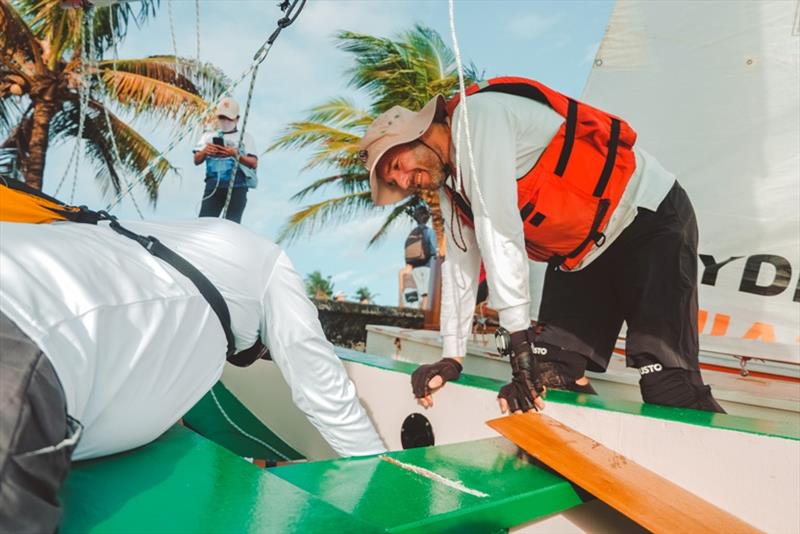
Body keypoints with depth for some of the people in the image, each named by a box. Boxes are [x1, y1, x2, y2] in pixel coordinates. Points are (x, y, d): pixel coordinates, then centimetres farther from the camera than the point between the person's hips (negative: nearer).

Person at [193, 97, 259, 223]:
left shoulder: (245, 137, 14)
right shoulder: (208, 136, 20)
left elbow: (254, 163, 2)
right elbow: (197, 160, 12)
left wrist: (236, 155, -15)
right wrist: (204, 152, -10)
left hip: (237, 186, -2)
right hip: (213, 185, 2)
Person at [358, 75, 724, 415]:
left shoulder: (477, 115, -21)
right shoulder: (449, 182, 6)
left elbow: (498, 230, -28)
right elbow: (460, 263, 9)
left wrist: (520, 342, -29)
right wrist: (451, 358, 7)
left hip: (649, 218, -8)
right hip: (580, 254, 9)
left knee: (666, 385, -17)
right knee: (549, 377, -3)